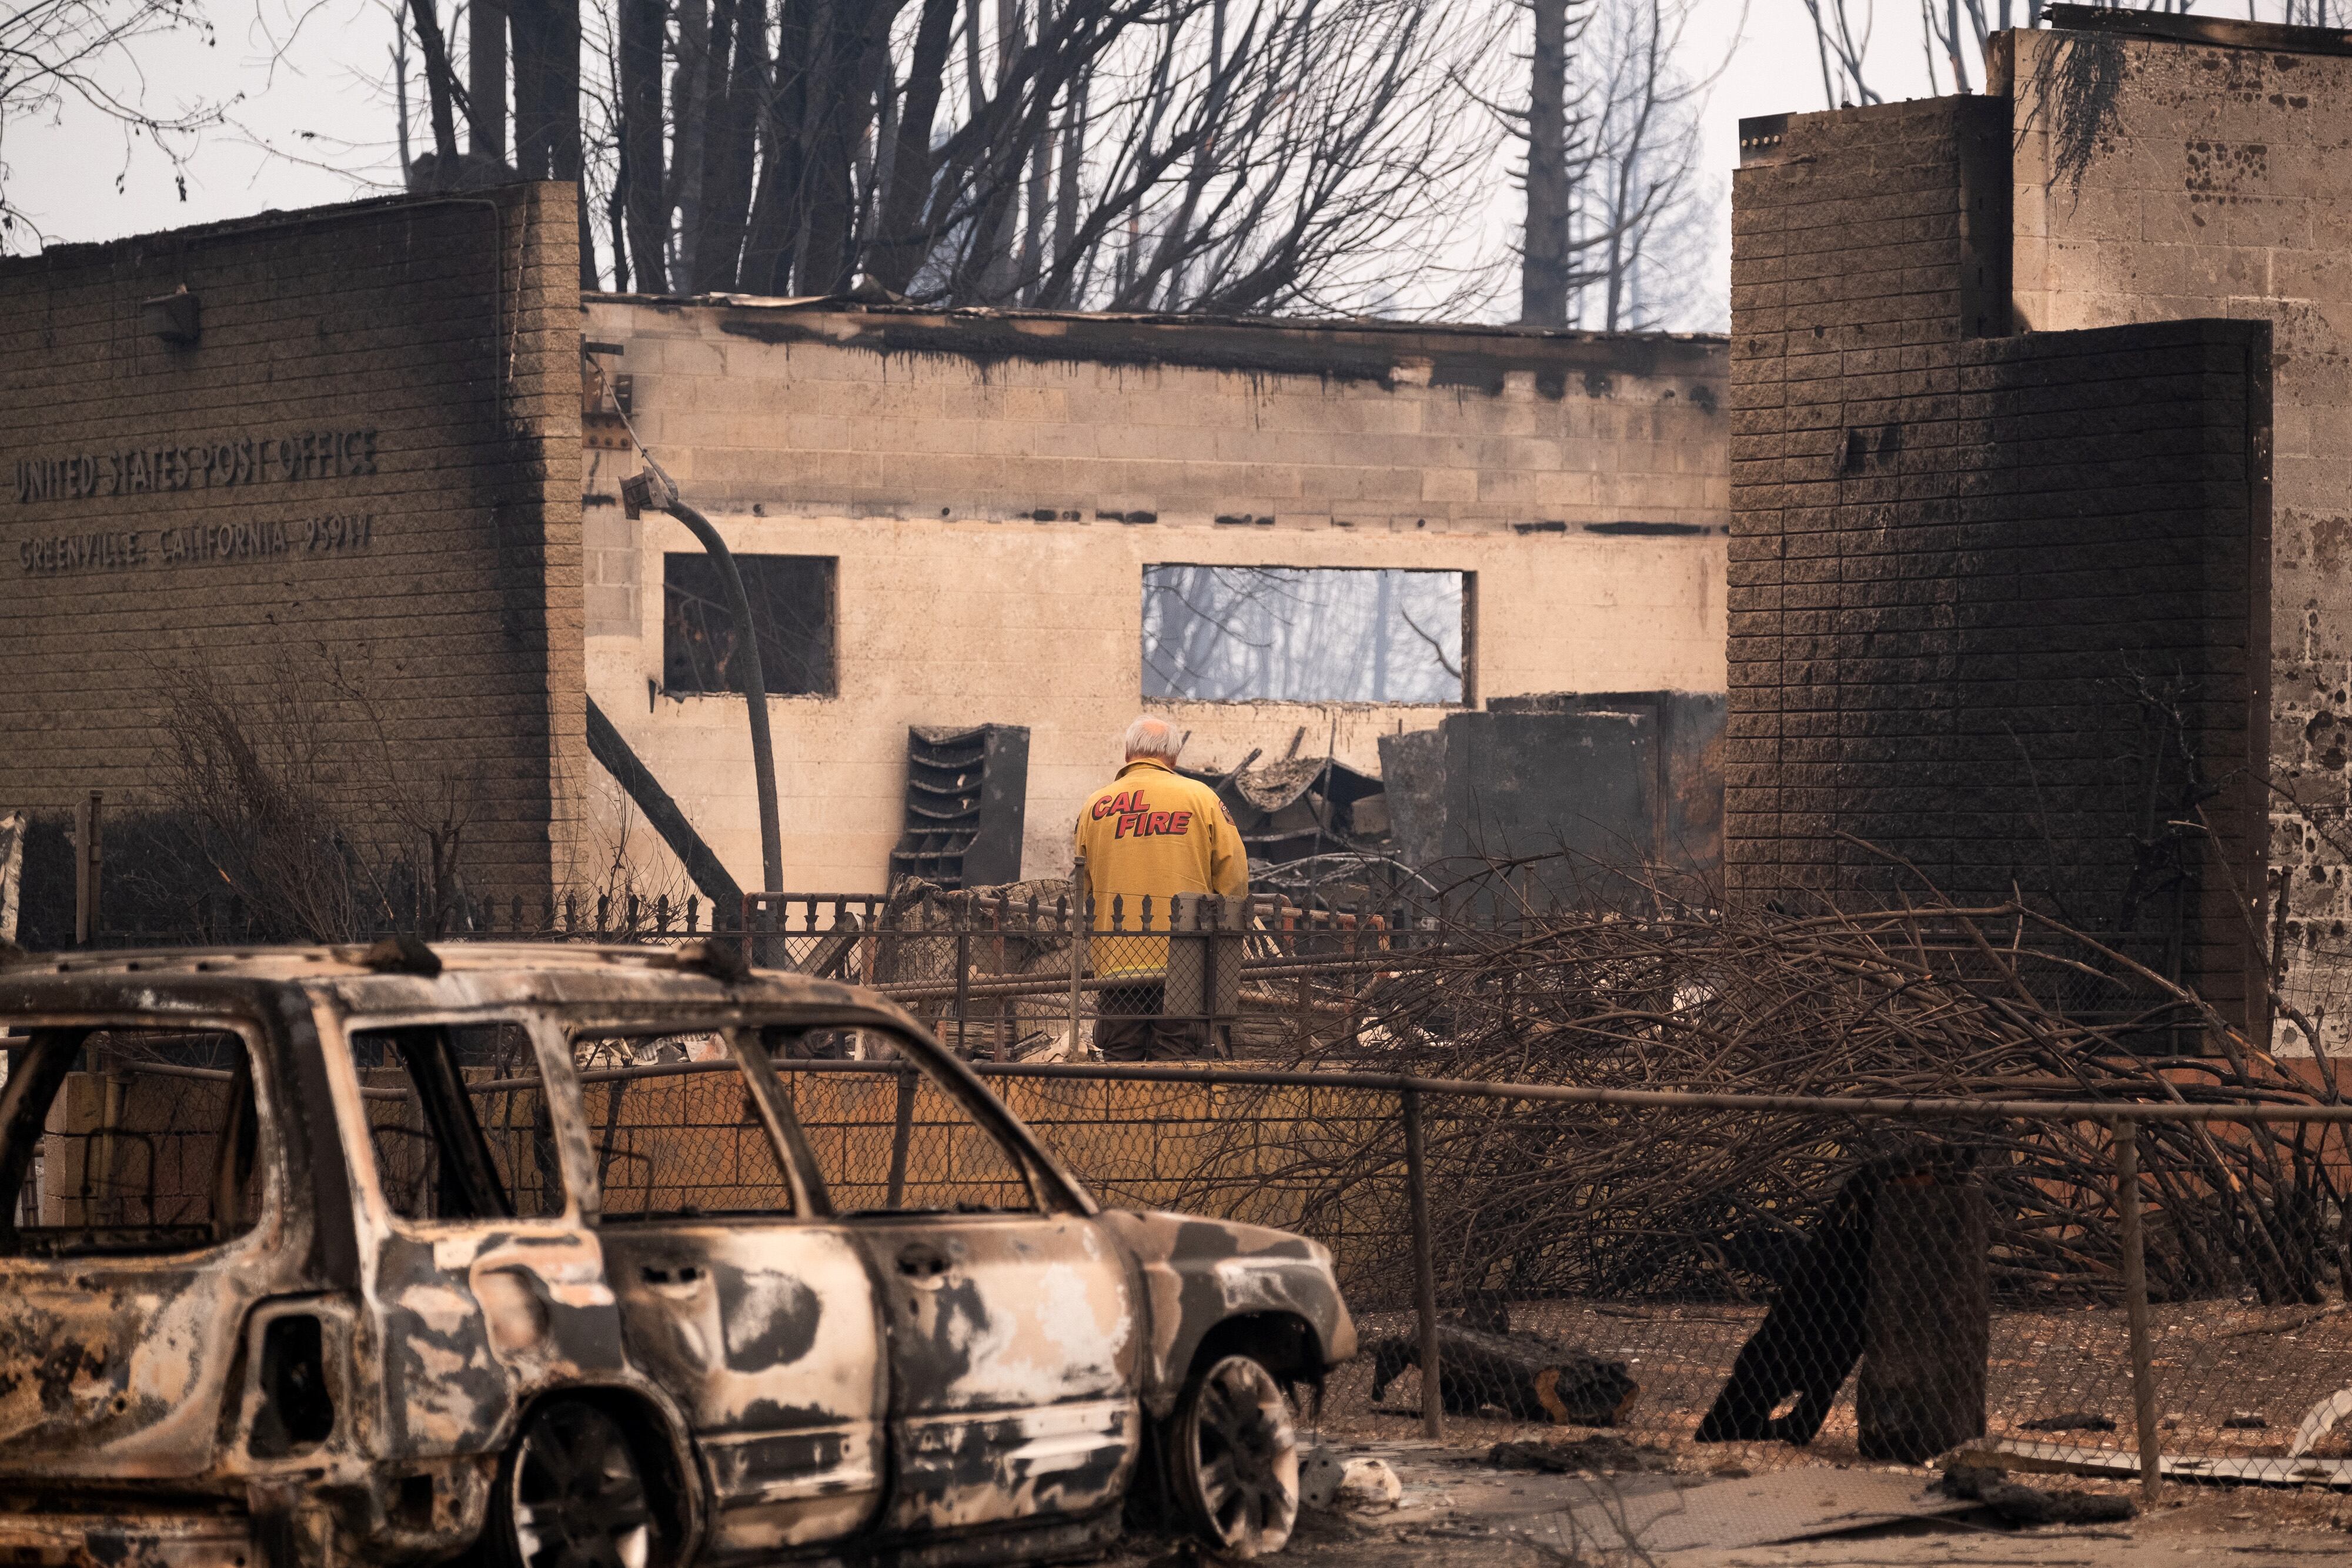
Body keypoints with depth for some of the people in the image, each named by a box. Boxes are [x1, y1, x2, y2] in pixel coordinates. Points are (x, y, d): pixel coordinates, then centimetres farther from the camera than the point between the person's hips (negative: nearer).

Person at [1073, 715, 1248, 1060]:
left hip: (1115, 962, 2)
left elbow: (1081, 892, 11)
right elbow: (1235, 879, -1)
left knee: (1120, 1061, 6)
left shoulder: (1094, 808, 6)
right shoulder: (1201, 798, 0)